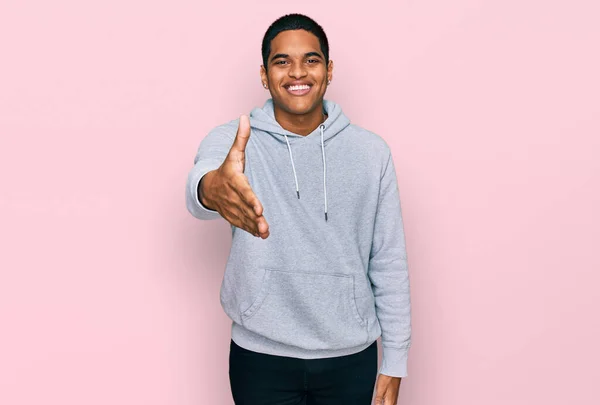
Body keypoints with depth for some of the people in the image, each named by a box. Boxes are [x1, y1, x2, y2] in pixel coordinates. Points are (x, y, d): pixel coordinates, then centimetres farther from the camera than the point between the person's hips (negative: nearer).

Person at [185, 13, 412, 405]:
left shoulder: (372, 152, -3)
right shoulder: (232, 139, -7)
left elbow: (390, 263, 0)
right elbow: (200, 180, -31)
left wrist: (395, 361, 0)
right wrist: (212, 188, -55)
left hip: (351, 356, 1)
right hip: (261, 356, -1)